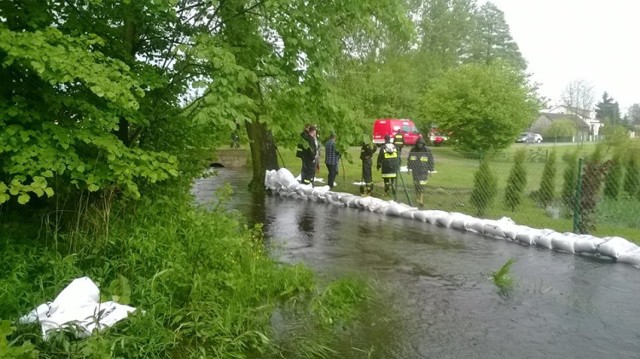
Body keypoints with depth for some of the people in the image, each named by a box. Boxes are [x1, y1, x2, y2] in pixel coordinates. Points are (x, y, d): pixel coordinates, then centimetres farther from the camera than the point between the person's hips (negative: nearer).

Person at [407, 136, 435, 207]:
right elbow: (409, 159, 15)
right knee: (416, 184, 6)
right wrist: (409, 168, 13)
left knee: (421, 185, -12)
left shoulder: (427, 151, -5)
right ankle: (419, 197, 22)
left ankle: (421, 200, -13)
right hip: (415, 171, 3)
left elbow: (431, 161, 1)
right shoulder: (413, 150, 3)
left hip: (424, 171, -3)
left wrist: (431, 170, -1)